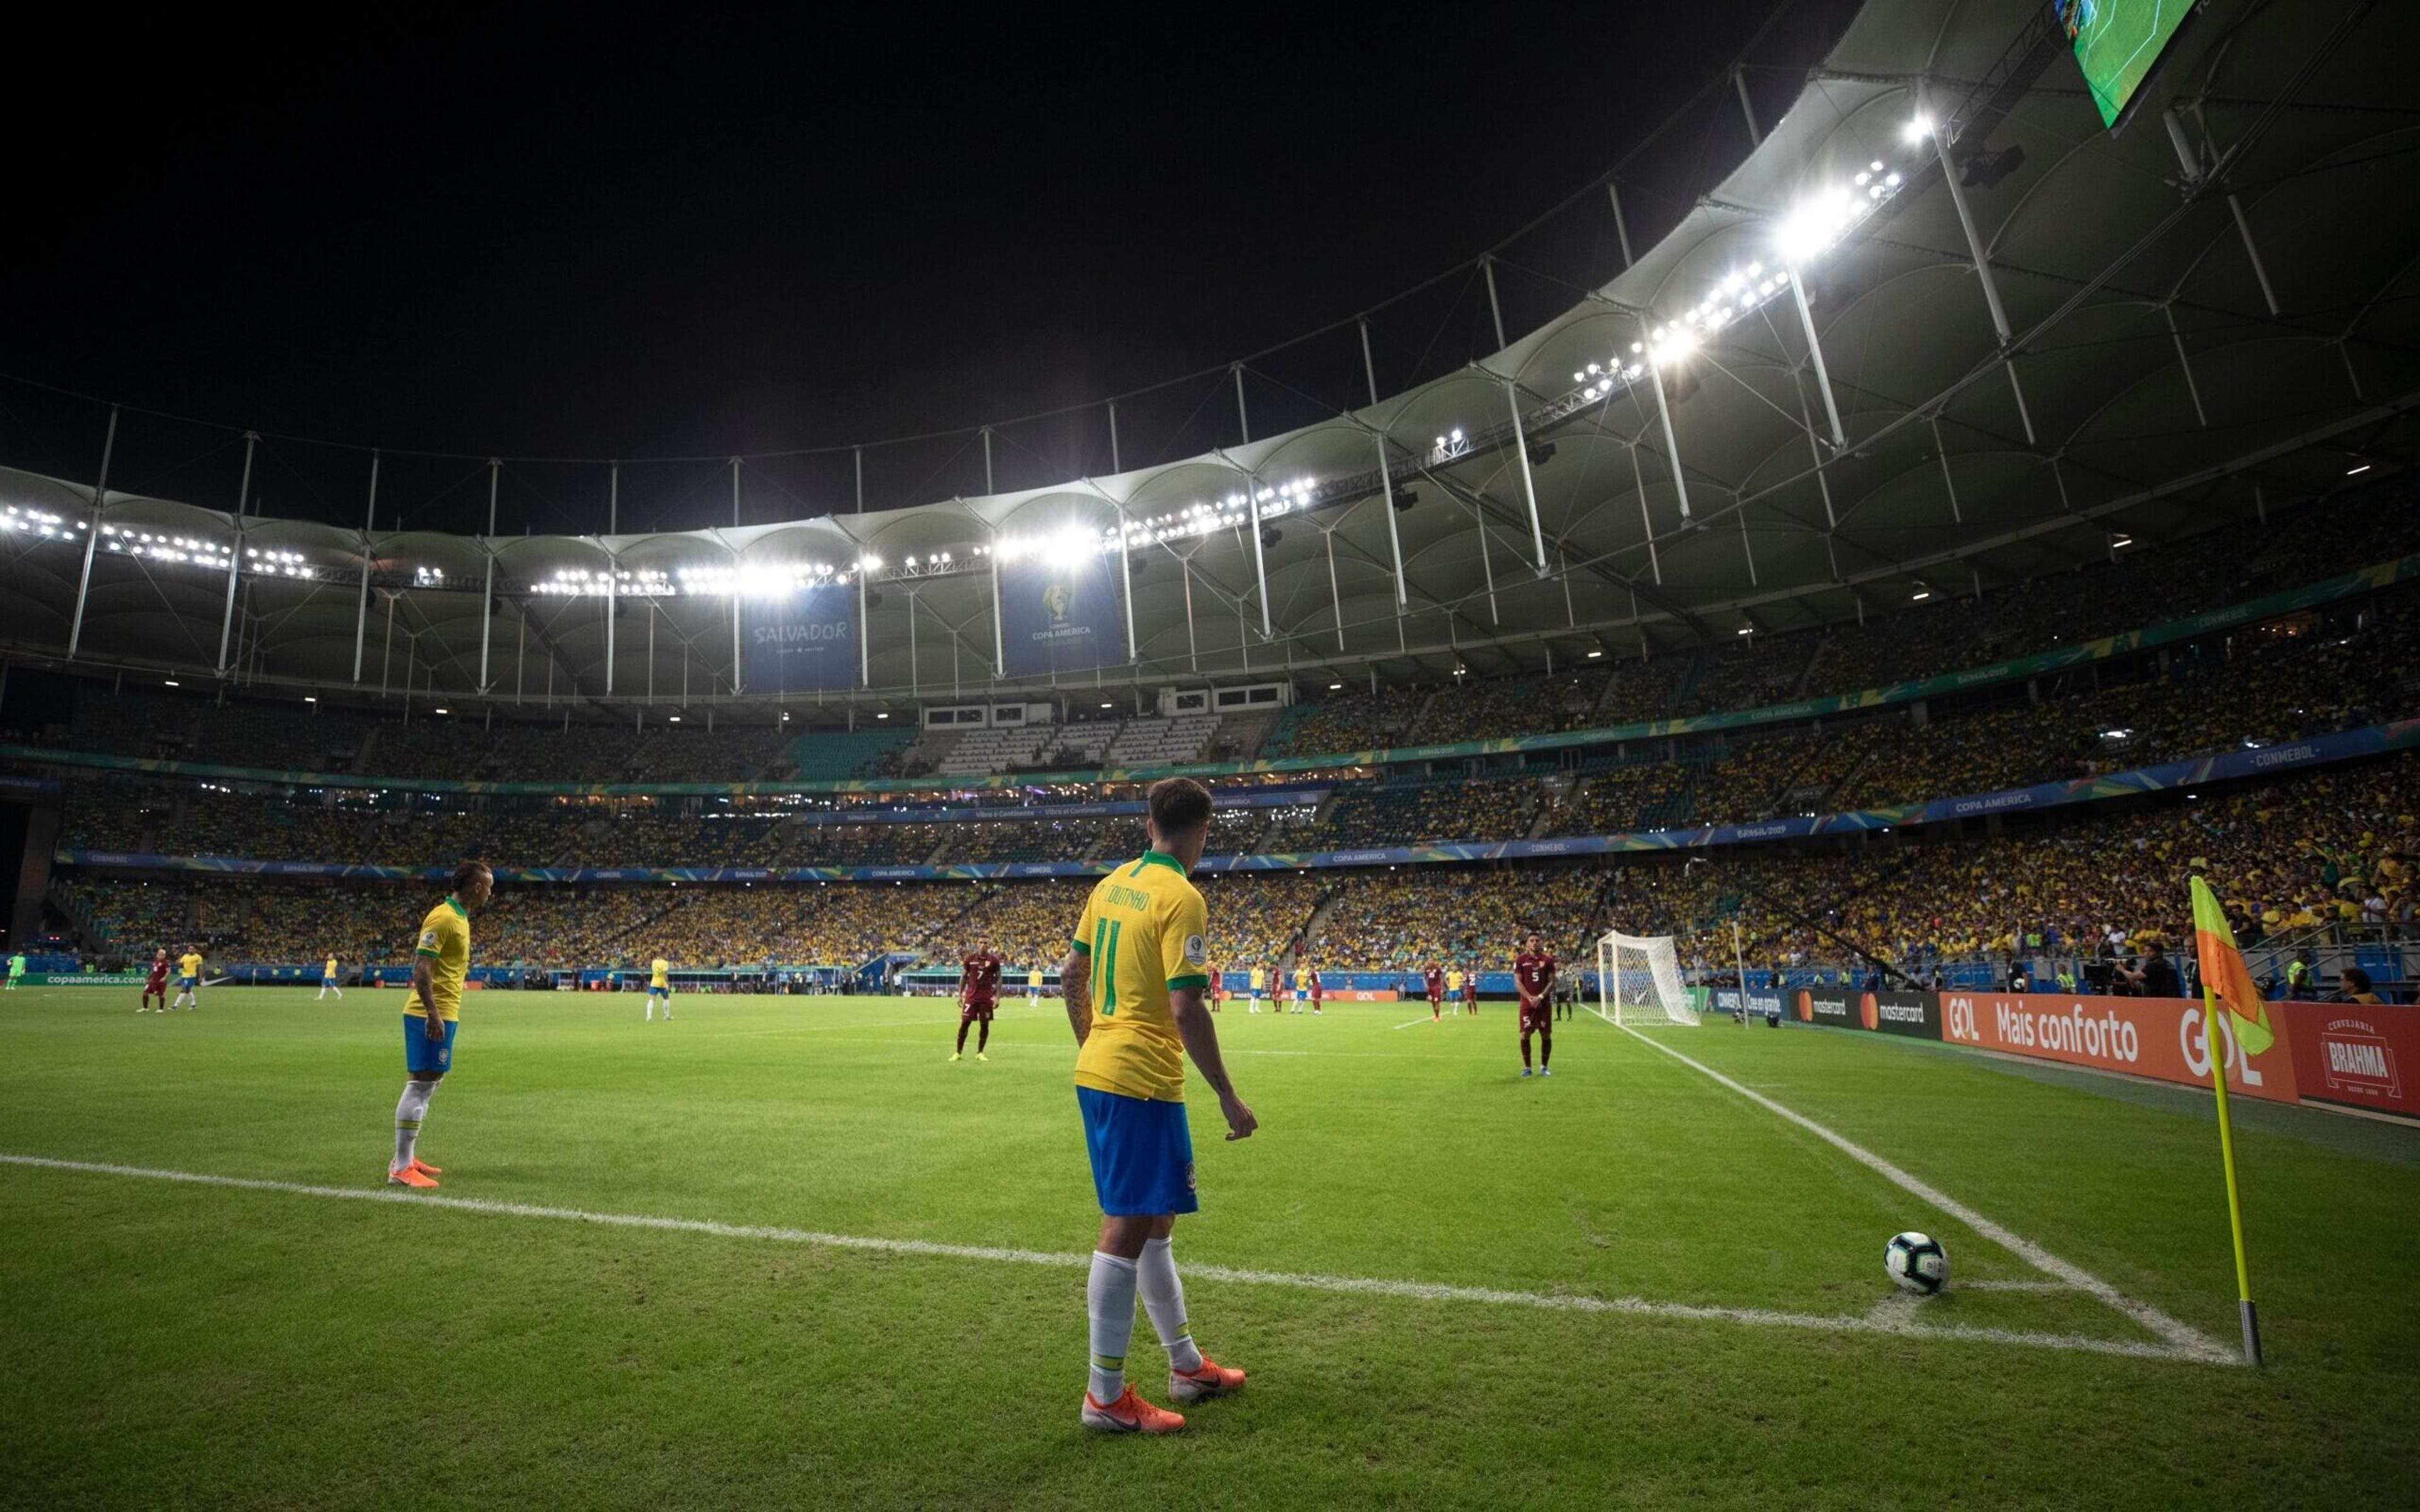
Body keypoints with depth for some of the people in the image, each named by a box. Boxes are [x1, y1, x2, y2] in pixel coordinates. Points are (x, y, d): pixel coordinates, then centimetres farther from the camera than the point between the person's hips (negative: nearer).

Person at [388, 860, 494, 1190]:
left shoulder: (458, 918, 14)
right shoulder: (443, 917, -16)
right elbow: (420, 969, -21)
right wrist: (433, 1013, -24)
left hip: (443, 1013, 10)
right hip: (433, 1014, -10)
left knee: (427, 1084, 15)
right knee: (420, 1084, -6)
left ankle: (406, 1157, 24)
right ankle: (401, 1168, 0)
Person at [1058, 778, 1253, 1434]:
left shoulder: (1111, 884, 8)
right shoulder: (1181, 898, -16)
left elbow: (1071, 975, 14)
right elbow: (1186, 1010, -21)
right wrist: (1228, 1098, -13)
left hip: (1097, 1073, 9)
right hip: (1142, 1083, -9)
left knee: (1153, 1219, 19)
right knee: (1127, 1229, 2)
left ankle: (1186, 1365, 34)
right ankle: (1105, 1397, 15)